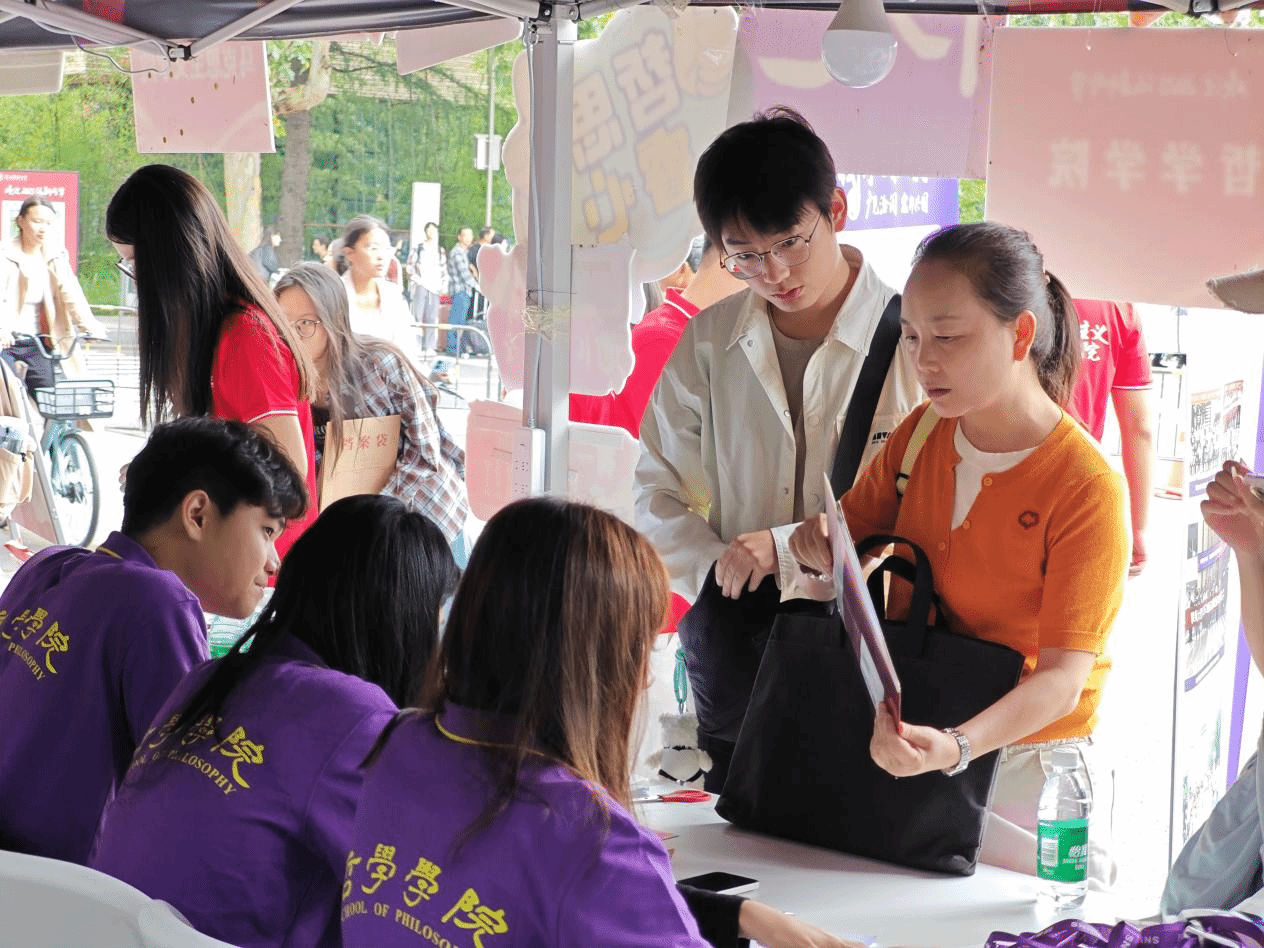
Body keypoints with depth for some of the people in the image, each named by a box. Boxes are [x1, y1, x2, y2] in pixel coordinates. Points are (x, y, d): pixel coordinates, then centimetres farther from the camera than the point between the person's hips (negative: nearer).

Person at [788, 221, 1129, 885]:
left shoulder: (1087, 487, -19)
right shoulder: (921, 433, 1)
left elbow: (1062, 679, -23)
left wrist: (956, 748, -40)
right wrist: (821, 548, -13)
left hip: (1025, 766, -5)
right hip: (910, 750, 5)